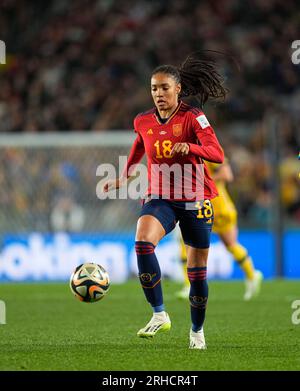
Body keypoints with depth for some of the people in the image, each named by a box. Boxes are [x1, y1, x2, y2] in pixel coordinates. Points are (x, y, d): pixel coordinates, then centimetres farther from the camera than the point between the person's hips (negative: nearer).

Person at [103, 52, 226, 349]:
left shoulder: (193, 118, -9)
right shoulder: (143, 122, 4)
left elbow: (217, 154, -21)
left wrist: (189, 147, -38)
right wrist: (122, 179, 29)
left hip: (195, 201, -2)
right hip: (160, 199, 2)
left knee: (197, 272, 5)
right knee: (142, 240, -30)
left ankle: (197, 330, 28)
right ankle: (159, 315, -27)